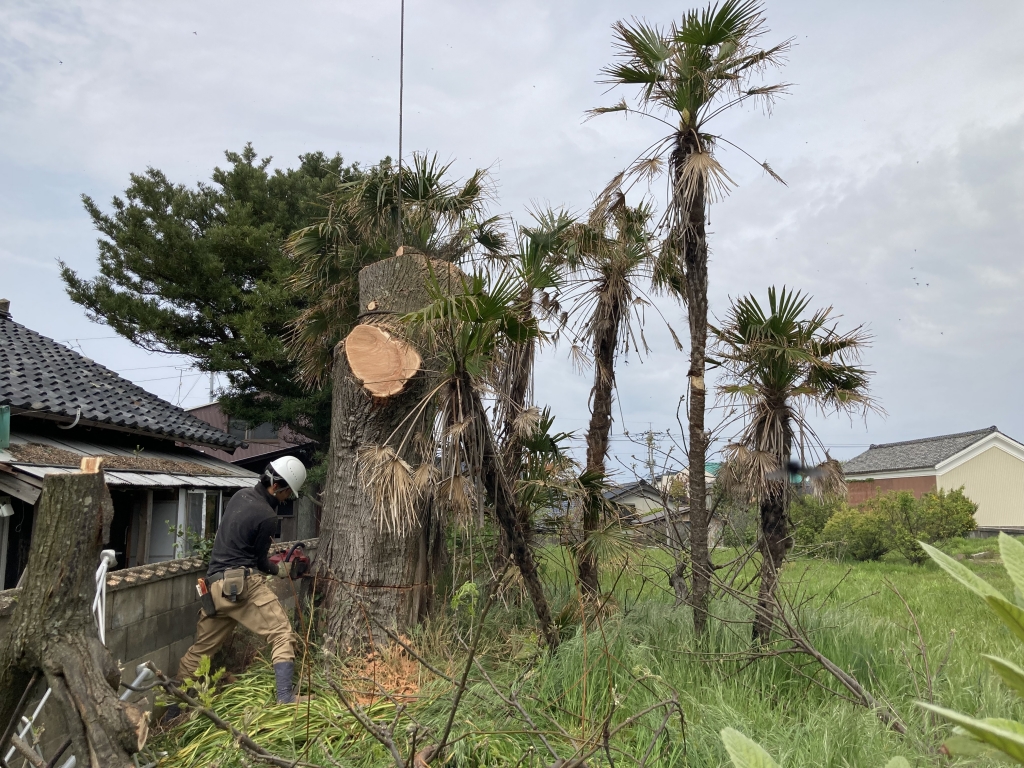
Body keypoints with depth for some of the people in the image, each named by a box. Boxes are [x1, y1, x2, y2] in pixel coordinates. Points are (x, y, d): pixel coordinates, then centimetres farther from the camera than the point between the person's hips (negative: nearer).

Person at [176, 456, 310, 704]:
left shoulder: (241, 496, 10)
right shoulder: (267, 516, -13)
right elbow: (259, 561, -1)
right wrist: (281, 570, 17)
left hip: (216, 584, 8)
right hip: (242, 583, -8)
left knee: (202, 647, 18)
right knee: (283, 635, -3)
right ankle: (285, 697, -10)